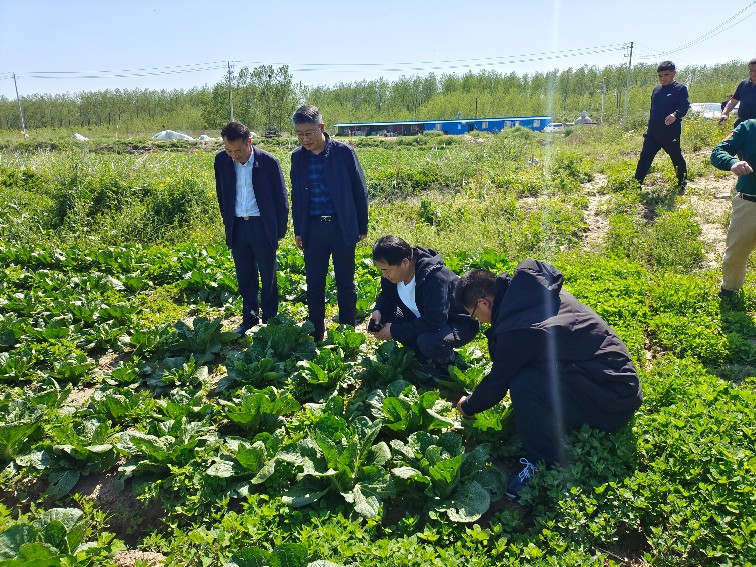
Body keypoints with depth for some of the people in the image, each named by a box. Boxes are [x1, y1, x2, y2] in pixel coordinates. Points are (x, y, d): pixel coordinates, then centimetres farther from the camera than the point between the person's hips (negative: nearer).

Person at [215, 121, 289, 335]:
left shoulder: (268, 162, -11)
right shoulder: (221, 161, -1)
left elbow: (281, 199, -3)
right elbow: (221, 195, 13)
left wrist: (280, 230, -2)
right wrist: (228, 223, 11)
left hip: (263, 226, -3)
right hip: (237, 227, 4)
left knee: (268, 277, 6)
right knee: (245, 277, 12)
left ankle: (269, 319, 19)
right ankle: (249, 317, 25)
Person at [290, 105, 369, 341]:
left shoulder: (343, 151, -6)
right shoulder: (297, 156, 5)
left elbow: (359, 190, -1)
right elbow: (296, 195, 13)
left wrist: (362, 227, 1)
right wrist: (298, 231, 11)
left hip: (342, 227, -3)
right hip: (312, 229, 3)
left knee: (345, 285, 7)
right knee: (314, 284, 7)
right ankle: (315, 336, 20)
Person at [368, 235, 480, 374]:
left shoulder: (435, 278, -35)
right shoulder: (392, 272, -10)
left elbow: (434, 322, -38)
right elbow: (386, 295, 8)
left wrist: (395, 331, -31)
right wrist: (378, 311, -16)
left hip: (460, 323, -8)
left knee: (428, 341, -39)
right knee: (385, 315, -10)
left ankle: (451, 361, -3)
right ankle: (423, 357, 2)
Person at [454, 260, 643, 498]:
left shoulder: (516, 331, -23)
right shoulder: (541, 291, 3)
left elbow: (496, 384, -8)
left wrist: (468, 407, 12)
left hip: (612, 402, -10)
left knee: (523, 386, -24)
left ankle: (544, 464, -3)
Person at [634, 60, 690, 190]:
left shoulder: (681, 89, -3)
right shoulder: (656, 90, 14)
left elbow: (684, 107, -15)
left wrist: (675, 115, -36)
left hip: (671, 133, -5)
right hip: (653, 132, 5)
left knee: (677, 159, 7)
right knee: (644, 158, 1)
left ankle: (682, 184, 22)